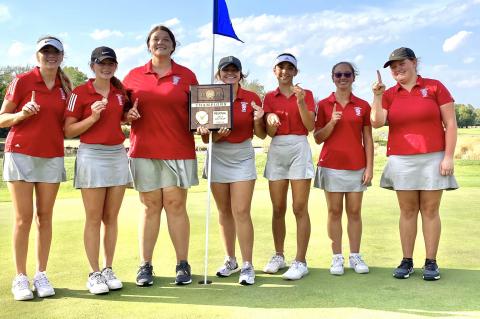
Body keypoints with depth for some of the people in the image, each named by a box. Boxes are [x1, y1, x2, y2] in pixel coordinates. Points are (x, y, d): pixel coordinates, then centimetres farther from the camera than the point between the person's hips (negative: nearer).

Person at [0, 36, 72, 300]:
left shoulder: (65, 87, 10)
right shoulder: (22, 81, -2)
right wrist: (22, 114, -18)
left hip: (52, 156, 4)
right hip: (21, 153, -3)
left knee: (45, 216, 5)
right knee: (23, 218, -3)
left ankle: (41, 274, 11)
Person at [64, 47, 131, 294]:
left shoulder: (121, 92, 11)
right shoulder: (80, 92, -3)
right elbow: (68, 131, -5)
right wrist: (92, 117, -19)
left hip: (118, 155, 5)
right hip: (91, 156, -4)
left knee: (111, 217, 7)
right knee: (94, 218, -1)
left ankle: (108, 269, 16)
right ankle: (94, 274, 7)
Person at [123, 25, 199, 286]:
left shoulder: (186, 75, 8)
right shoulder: (134, 75, 10)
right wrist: (128, 115, -6)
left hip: (178, 151, -1)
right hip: (143, 150, 1)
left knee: (176, 205, 0)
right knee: (150, 207, 4)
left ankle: (182, 264, 9)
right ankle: (145, 265, 12)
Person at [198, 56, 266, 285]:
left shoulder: (251, 99, -2)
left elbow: (261, 135, 3)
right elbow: (205, 138, 0)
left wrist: (258, 120, -17)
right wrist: (217, 135, -20)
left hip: (242, 159, -2)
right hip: (217, 159, 2)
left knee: (241, 212, -9)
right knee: (224, 212, 9)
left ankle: (247, 265, -3)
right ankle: (230, 260, 22)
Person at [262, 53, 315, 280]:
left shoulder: (306, 94, 6)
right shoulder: (270, 97, 12)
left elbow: (310, 127, -5)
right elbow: (269, 132, 4)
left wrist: (300, 102, -17)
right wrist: (271, 122, -18)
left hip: (299, 150, -3)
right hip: (276, 151, 3)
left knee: (300, 208, -5)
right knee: (278, 209, 6)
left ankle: (300, 262, -2)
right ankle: (278, 256, 18)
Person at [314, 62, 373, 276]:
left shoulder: (363, 106, 6)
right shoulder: (324, 105, 3)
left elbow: (368, 139, 5)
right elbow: (318, 138, 2)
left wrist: (370, 167, -1)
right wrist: (331, 123, -15)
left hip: (357, 166, 1)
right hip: (331, 165, -1)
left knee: (354, 211, 5)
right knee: (334, 211, 3)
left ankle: (355, 256, 14)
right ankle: (337, 257, 10)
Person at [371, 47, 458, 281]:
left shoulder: (435, 87, 2)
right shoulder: (389, 94, 9)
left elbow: (450, 124, -1)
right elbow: (377, 122, -5)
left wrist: (449, 156, -8)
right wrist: (377, 95, -13)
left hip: (433, 158, -2)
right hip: (401, 160, 2)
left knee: (430, 210, 2)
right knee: (407, 211, 5)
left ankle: (431, 262, 9)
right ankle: (406, 261, 11)